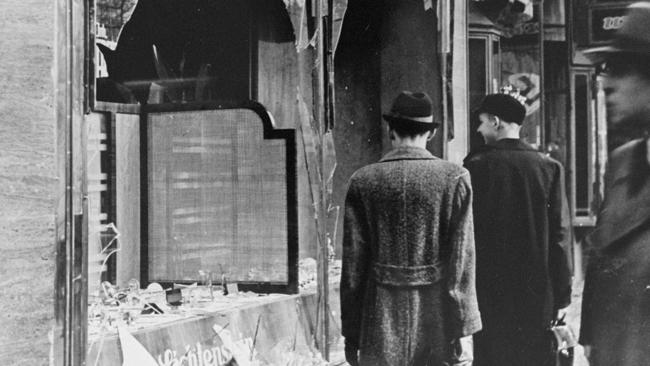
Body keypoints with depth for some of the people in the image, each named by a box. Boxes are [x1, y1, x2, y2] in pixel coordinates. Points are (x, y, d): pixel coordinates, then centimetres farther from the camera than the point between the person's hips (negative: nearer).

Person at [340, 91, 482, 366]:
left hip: (380, 325, 1)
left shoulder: (363, 181, 1)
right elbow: (461, 263, -4)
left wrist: (351, 333, 8)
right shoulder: (455, 178, -2)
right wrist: (463, 331, 0)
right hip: (436, 321, -1)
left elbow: (353, 264, 2)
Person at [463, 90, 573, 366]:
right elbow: (560, 235, -3)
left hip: (488, 291, -1)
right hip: (537, 291, 1)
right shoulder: (549, 168, -2)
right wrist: (562, 296, 2)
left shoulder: (475, 167, -7)